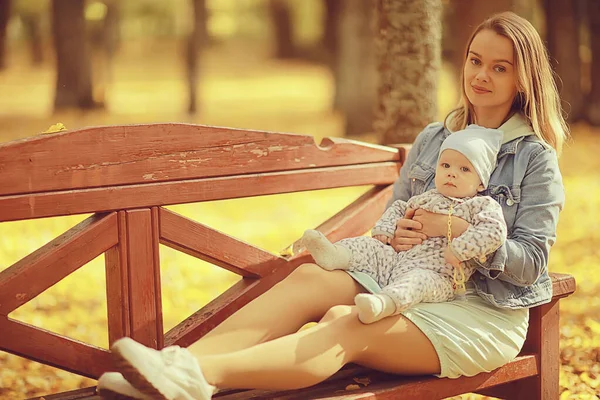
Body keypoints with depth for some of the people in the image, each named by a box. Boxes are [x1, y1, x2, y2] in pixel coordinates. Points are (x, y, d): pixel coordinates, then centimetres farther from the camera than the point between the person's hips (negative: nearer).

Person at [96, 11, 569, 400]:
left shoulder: (536, 158, -3)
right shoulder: (433, 138, 14)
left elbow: (531, 264, -8)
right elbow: (392, 214, 18)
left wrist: (457, 229, -19)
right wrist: (396, 234, -6)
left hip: (486, 314, -5)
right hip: (414, 286, 6)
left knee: (347, 325, -32)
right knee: (311, 277, -23)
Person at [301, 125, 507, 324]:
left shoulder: (483, 206, 2)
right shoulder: (426, 198, 20)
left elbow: (494, 231, -16)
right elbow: (399, 208, 35)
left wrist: (458, 250, -22)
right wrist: (385, 229, 15)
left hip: (436, 275, -8)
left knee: (417, 280, -39)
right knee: (368, 246, -5)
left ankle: (385, 304, -70)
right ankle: (336, 255, -36)